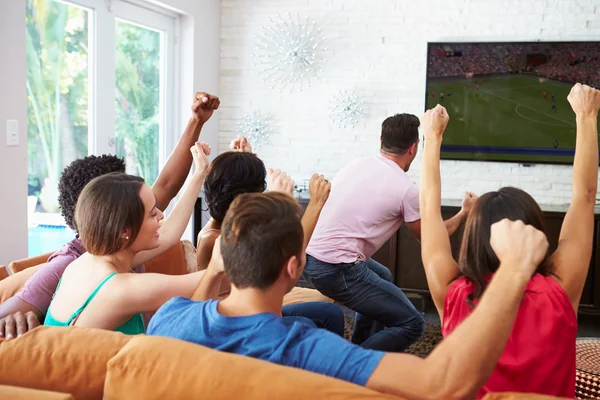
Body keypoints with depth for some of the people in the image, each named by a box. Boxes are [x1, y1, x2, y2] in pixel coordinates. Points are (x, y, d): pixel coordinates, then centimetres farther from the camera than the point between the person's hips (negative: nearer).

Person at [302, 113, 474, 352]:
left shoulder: (356, 164, 9)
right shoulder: (406, 189, -9)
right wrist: (463, 213, 24)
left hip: (308, 256, 8)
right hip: (335, 271, -8)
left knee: (383, 277, 33)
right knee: (412, 325, 1)